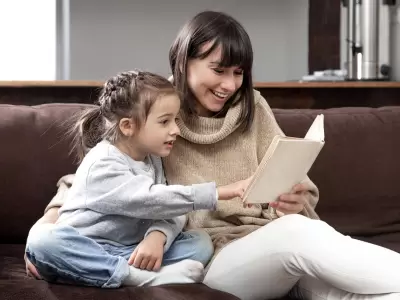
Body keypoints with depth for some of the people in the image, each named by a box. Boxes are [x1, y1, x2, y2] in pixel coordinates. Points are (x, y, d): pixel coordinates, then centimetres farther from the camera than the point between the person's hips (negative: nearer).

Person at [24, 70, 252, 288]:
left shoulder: (152, 159, 8)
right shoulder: (102, 165, -16)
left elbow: (169, 210, -3)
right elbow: (149, 200, -28)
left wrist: (158, 236, -28)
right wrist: (219, 193, -32)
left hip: (129, 253, 6)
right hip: (87, 251, -6)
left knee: (201, 241, -10)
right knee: (43, 241, -38)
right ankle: (147, 277, -40)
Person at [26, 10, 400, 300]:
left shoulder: (253, 108, 12)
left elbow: (296, 183, 9)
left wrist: (298, 202, -16)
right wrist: (51, 220, -6)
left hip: (278, 247, 3)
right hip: (212, 256, -3)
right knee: (295, 233, -36)